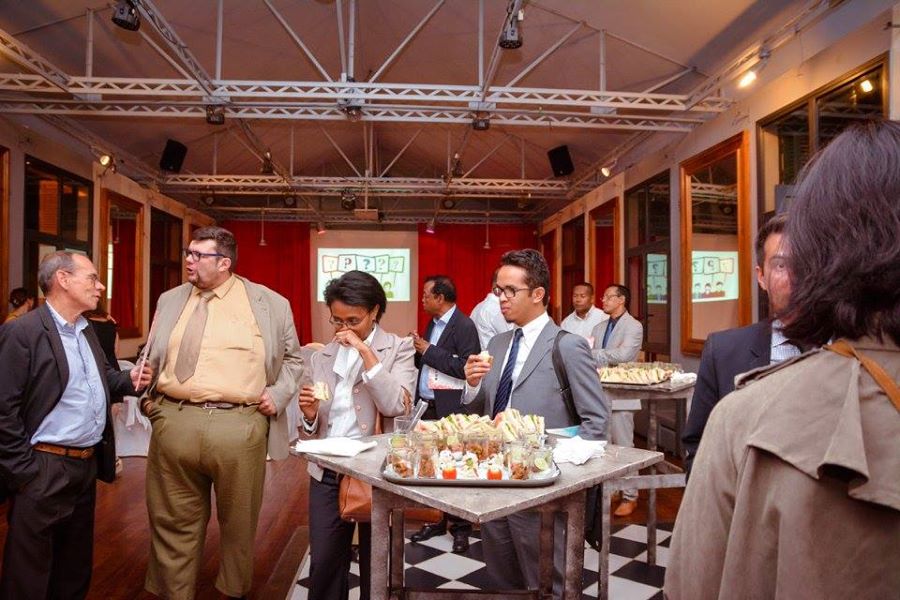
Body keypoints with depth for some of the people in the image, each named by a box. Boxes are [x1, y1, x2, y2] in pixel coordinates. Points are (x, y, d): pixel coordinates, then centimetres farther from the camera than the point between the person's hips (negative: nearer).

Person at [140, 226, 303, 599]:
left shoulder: (269, 303, 3)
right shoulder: (170, 301, 14)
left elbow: (292, 357, 12)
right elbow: (153, 357, 23)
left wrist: (279, 393, -2)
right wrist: (146, 396, 9)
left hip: (239, 425, -2)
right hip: (174, 420, 3)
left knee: (239, 522, 11)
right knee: (173, 521, 12)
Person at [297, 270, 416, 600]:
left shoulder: (399, 348, -2)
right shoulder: (321, 358, 8)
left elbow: (396, 407, -18)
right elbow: (311, 430, 12)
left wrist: (366, 352, -19)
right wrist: (309, 414, -11)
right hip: (327, 474, 3)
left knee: (376, 565, 11)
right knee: (323, 565, 10)